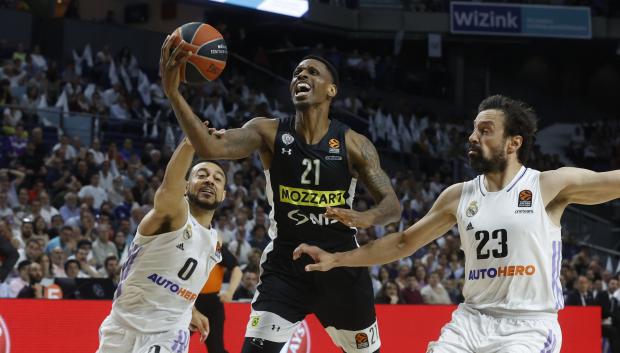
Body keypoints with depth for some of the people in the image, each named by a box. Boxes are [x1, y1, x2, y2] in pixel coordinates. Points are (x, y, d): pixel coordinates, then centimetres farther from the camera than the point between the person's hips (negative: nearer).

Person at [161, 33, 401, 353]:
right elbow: (210, 147, -24)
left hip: (341, 265, 1)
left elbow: (393, 205, -6)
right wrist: (173, 93, -40)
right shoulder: (269, 132, -7)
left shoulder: (354, 144, -6)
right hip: (284, 265, -1)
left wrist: (365, 218, -32)